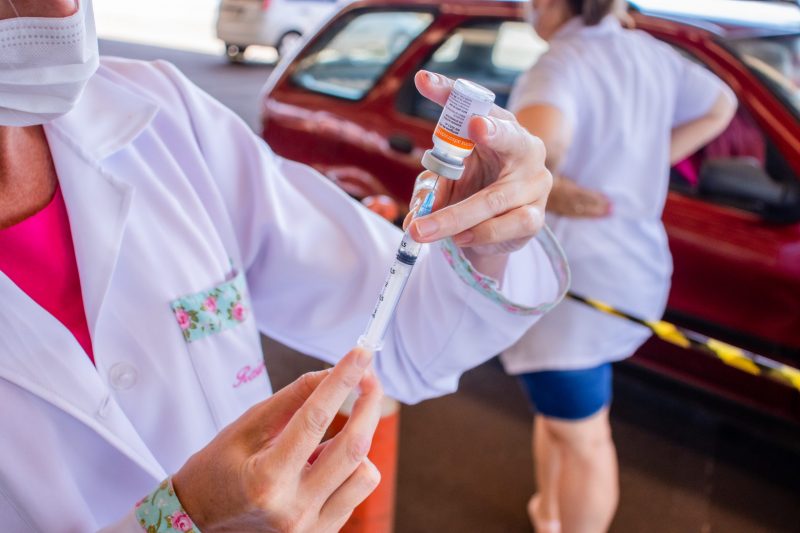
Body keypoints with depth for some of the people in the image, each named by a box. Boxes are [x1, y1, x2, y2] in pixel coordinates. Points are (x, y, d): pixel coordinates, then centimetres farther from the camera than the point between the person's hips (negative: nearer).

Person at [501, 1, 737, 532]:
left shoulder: (559, 65, -19)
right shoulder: (647, 51, 5)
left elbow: (534, 142, -42)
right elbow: (719, 104, 22)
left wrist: (543, 188, -20)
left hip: (565, 278, -8)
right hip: (632, 272, 8)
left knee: (582, 438, 7)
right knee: (558, 406, 28)